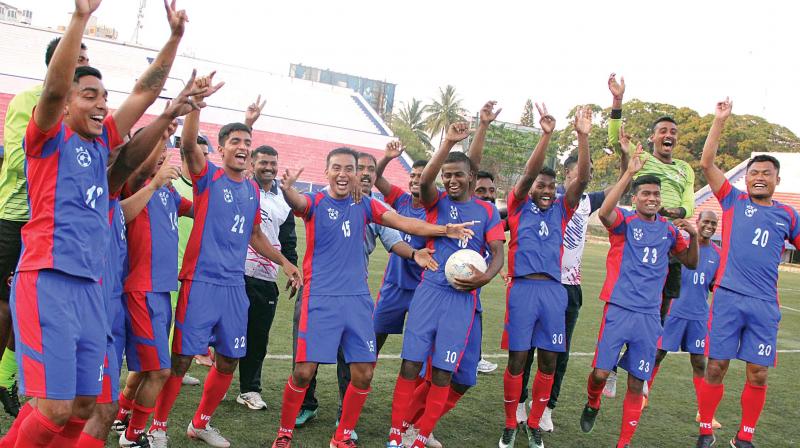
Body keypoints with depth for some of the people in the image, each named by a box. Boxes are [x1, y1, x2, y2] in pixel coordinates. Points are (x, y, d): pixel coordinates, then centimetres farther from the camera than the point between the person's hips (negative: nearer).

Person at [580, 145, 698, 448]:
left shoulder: (669, 230, 11)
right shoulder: (625, 221, -2)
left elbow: (691, 263, 19)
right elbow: (604, 212, -25)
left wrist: (693, 235, 0)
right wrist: (629, 172, -25)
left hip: (650, 315, 3)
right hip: (619, 309, -3)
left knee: (636, 384, 4)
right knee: (601, 372, -5)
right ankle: (592, 405, 29)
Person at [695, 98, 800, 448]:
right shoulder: (734, 201, 6)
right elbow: (707, 163, 0)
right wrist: (720, 120, -1)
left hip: (764, 304, 2)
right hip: (728, 298, -2)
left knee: (758, 374, 4)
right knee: (716, 367, 2)